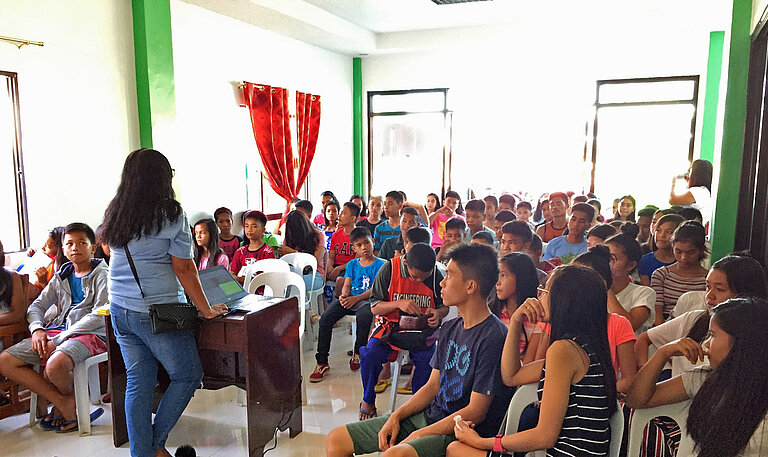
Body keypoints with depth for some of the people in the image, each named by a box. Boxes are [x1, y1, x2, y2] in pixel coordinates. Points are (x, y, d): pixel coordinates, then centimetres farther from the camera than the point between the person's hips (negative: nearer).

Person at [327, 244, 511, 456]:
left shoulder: (493, 337, -17)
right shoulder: (450, 328, 10)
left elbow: (476, 412, -17)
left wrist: (418, 435, -15)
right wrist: (396, 416, 1)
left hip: (461, 431, -8)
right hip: (428, 415, 8)